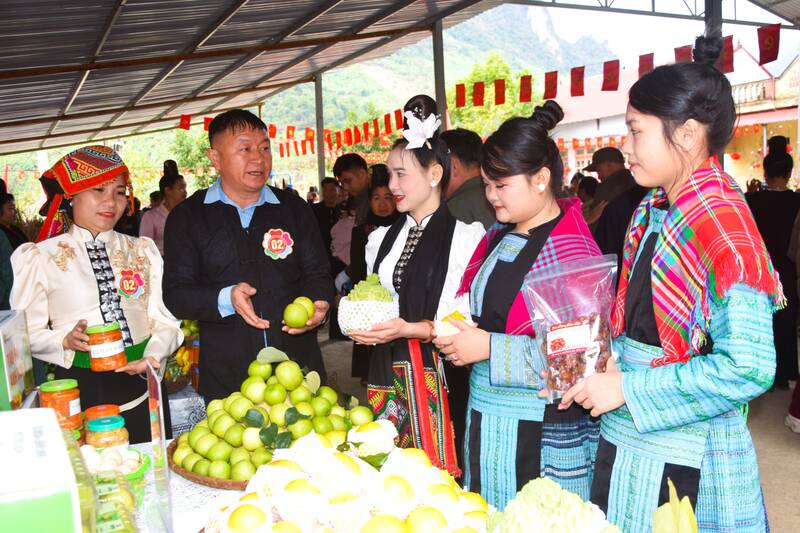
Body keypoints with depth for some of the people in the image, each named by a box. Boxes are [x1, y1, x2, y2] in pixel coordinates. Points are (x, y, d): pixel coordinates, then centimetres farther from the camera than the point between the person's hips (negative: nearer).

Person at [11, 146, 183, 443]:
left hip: (142, 390, 3)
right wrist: (65, 341, -18)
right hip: (79, 392, -2)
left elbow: (164, 319, 4)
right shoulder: (40, 258, 1)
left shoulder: (143, 251, 9)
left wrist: (153, 355, -15)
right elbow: (26, 333, 1)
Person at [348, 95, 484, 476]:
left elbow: (466, 323, -10)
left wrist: (409, 329, -19)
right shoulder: (382, 239, 14)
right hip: (387, 376, 6)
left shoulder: (466, 236, -8)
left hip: (439, 378, -5)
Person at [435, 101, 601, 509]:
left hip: (543, 433, -7)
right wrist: (458, 333, 2)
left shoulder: (571, 251, -15)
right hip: (485, 419, 8)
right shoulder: (498, 236, 10)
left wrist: (490, 348, -20)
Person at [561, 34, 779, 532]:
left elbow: (748, 369, -24)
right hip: (624, 441, 7)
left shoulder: (723, 226, -20)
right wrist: (606, 365, 0)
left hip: (681, 463, -7)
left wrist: (626, 388, -20)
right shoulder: (652, 211, 6)